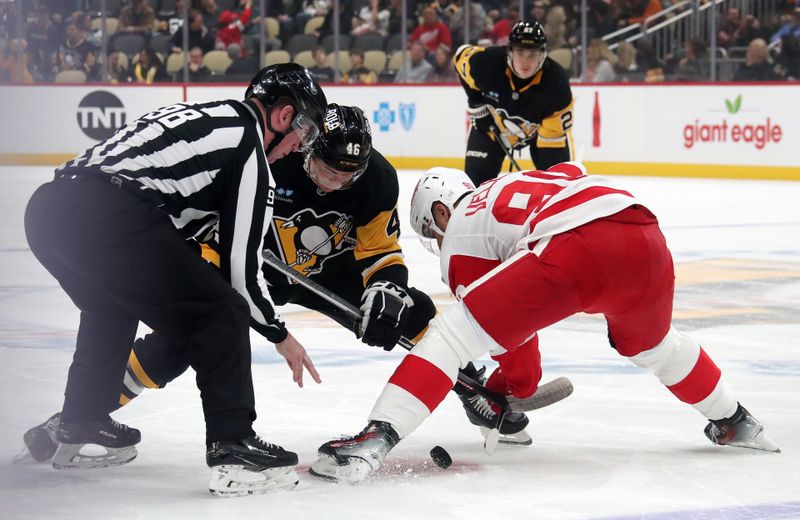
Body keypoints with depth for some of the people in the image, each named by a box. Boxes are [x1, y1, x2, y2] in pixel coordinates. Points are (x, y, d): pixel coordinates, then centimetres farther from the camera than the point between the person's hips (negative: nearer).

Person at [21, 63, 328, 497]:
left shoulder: (200, 117, 29)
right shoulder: (249, 148, 6)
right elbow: (240, 266, 6)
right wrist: (279, 335, 18)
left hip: (46, 206, 9)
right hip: (107, 220, -9)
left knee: (111, 307, 35)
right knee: (221, 313, 2)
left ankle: (80, 429, 44)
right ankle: (233, 449, -3)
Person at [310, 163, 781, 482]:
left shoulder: (460, 233, 22)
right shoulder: (508, 187, 40)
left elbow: (507, 325, 24)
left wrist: (517, 385, 40)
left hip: (572, 248, -7)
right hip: (645, 236, 7)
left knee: (454, 331, -1)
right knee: (652, 344, 38)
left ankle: (376, 439, -16)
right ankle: (734, 422, 52)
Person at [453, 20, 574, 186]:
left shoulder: (556, 83, -36)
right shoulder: (486, 62, -34)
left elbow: (554, 140, -32)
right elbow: (461, 56, -8)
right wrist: (476, 103, -7)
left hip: (542, 127, -1)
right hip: (492, 123, 1)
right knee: (475, 183, -2)